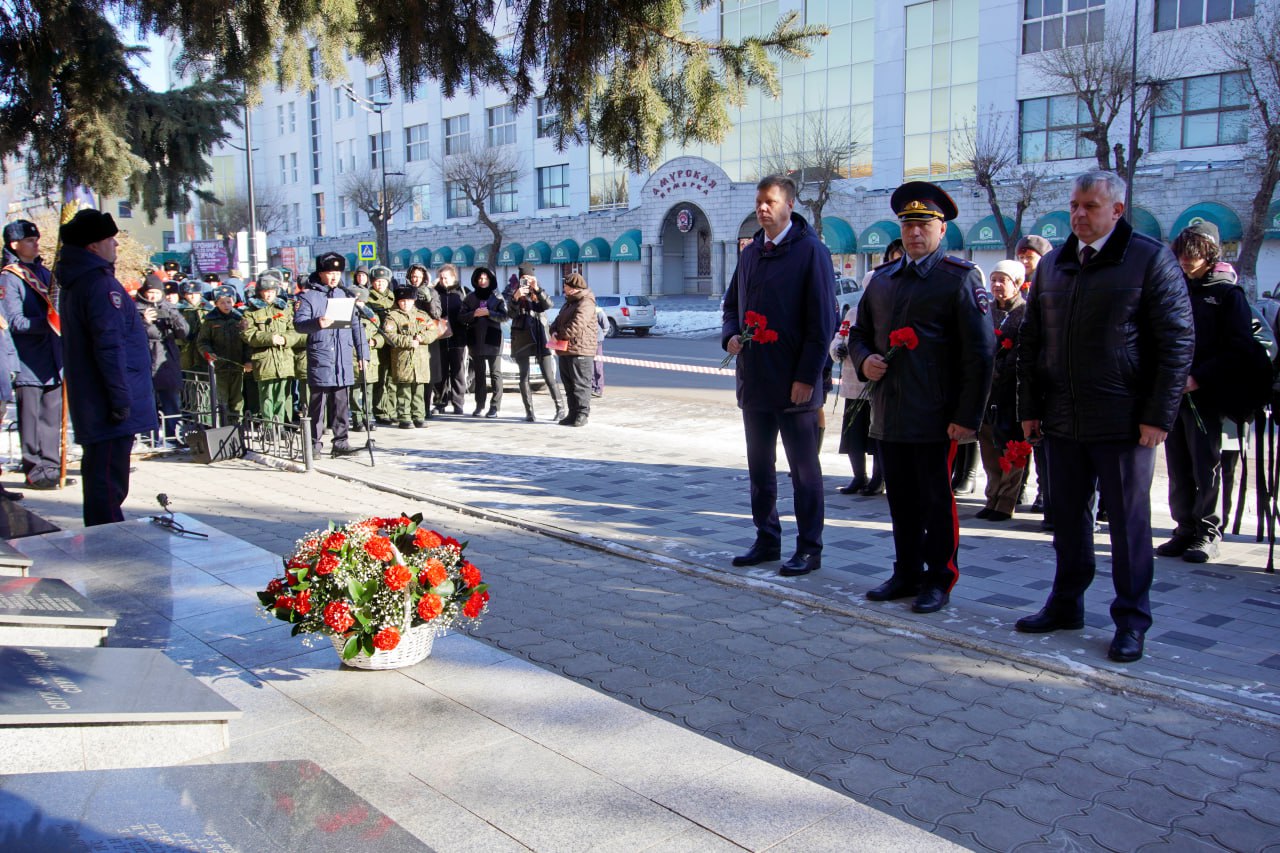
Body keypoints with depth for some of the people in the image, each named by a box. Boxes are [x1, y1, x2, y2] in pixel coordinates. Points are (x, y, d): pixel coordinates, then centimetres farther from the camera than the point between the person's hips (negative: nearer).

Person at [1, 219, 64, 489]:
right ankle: (35, 470, 6)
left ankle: (51, 467, 18)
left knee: (53, 416, 10)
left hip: (53, 361, 7)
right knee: (31, 419, -2)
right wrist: (46, 322, -27)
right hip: (29, 363, -7)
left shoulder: (43, 272, 16)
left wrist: (63, 317, 8)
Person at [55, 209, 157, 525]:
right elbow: (110, 346, -23)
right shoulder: (101, 285, -18)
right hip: (109, 403, -11)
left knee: (98, 473, 20)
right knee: (109, 480, -7)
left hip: (90, 402, 11)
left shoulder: (75, 282, 15)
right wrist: (121, 399, -20)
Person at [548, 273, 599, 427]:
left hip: (579, 351, -10)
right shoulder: (569, 302, 22)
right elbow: (558, 320, 20)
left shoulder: (586, 303, -12)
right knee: (568, 384, 12)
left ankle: (582, 414, -3)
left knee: (580, 384, -6)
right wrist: (554, 331, -2)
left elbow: (577, 324, -24)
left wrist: (562, 335, -14)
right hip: (564, 350, 10)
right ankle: (572, 413, 19)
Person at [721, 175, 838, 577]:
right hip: (754, 382, 7)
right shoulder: (749, 254, 13)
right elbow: (732, 305, 21)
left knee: (804, 469, 4)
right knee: (760, 467, 14)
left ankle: (809, 548, 13)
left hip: (795, 385, -6)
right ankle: (767, 540, 26)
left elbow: (822, 320, -11)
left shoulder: (811, 251, -7)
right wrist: (730, 336, -1)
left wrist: (807, 377, -15)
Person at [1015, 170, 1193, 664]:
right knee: (1068, 517, 13)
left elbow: (1178, 342, -7)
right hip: (1062, 421, 5)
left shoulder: (1151, 260, -5)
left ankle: (1131, 621, 16)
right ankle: (1066, 604, 27)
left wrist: (1159, 416, -12)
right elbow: (1031, 341, 14)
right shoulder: (1052, 264, 11)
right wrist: (1030, 407, 8)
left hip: (1124, 423, -5)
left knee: (1129, 522, 5)